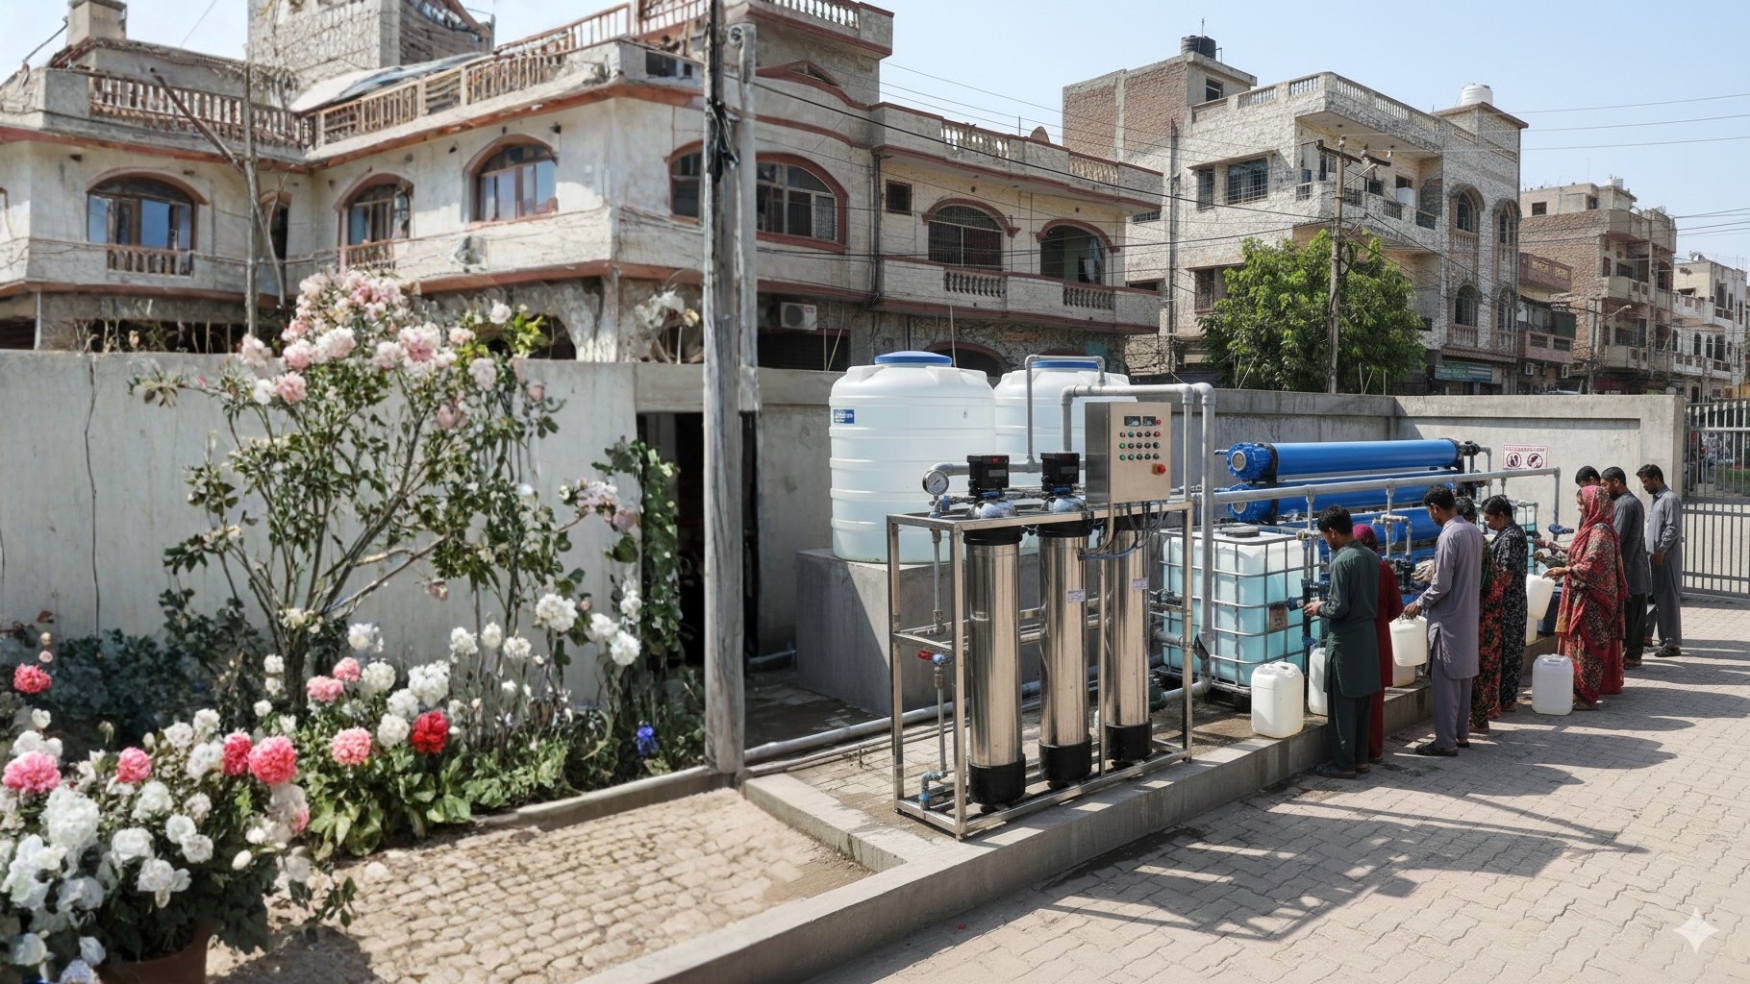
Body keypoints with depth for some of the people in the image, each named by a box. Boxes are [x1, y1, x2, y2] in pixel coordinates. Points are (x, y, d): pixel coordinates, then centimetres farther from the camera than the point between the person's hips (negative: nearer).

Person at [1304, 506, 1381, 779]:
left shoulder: (1342, 561, -20)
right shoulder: (1372, 557, 6)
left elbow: (1339, 608, -21)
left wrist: (1320, 608, -1)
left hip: (1345, 641, -8)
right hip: (1368, 636, 8)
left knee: (1342, 704, 1)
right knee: (1362, 702, 15)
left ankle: (1344, 764, 7)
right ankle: (1360, 757, 24)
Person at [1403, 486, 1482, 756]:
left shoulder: (1448, 536, -20)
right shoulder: (1474, 532, 7)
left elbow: (1442, 584, -21)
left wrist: (1419, 604, -7)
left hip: (1448, 618, -9)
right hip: (1469, 615, 9)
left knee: (1445, 680, -3)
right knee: (1464, 677, 16)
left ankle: (1446, 741, 2)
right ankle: (1462, 733, 25)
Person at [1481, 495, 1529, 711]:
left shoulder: (1510, 538, -19)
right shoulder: (1515, 532, 12)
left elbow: (1506, 576, -21)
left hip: (1506, 605, -10)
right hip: (1515, 605, 10)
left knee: (1505, 652, -2)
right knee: (1512, 652, 14)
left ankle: (1506, 700, 5)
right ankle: (1509, 697, 21)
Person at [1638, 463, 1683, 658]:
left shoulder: (1670, 499, -11)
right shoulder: (1656, 499, 18)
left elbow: (1672, 529, -17)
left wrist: (1661, 551, -21)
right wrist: (1650, 551, 15)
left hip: (1666, 558, -9)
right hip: (1655, 556, 9)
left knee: (1668, 598, -6)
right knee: (1657, 597, 10)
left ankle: (1673, 643, -3)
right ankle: (1664, 638, 16)